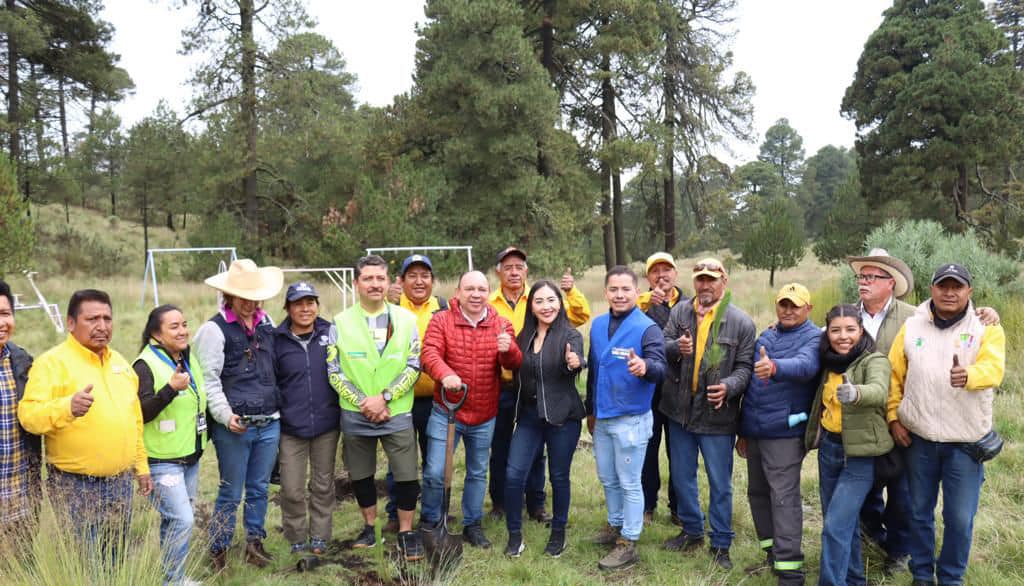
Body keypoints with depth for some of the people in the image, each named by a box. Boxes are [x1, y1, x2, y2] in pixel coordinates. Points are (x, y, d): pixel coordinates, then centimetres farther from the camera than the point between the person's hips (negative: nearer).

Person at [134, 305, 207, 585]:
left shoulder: (190, 359, 10)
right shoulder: (146, 365, -14)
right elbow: (140, 412, -23)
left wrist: (205, 435, 22)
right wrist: (171, 388, -32)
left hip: (190, 457, 8)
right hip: (162, 460, -8)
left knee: (177, 519, 16)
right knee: (182, 520, -11)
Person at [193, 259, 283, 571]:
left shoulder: (267, 323, 11)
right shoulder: (214, 329, -7)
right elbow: (209, 379, -11)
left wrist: (279, 408, 17)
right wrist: (225, 415, -18)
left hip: (269, 423, 5)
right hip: (233, 427, -5)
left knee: (259, 488, 14)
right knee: (231, 493, 5)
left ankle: (255, 542, 30)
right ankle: (218, 551, 20)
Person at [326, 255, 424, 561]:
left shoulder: (405, 319, 0)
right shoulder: (340, 322, 0)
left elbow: (414, 366, -3)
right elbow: (333, 371, -2)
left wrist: (384, 397, -14)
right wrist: (362, 402, -12)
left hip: (397, 414, -1)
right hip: (355, 416, 1)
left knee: (406, 476, 1)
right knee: (361, 476, 14)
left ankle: (406, 532, 20)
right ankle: (369, 527, 34)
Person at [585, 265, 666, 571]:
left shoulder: (647, 328, -15)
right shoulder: (598, 325, 5)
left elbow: (660, 368, -26)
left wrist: (645, 367, -50)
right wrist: (590, 410, 18)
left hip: (631, 419, -6)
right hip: (602, 417, 7)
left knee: (629, 483, 4)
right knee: (608, 478, 19)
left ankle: (628, 544, 16)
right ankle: (615, 526, 38)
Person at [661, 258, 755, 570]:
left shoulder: (741, 322, -8)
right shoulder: (680, 311, 2)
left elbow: (744, 367, -7)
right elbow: (662, 347, 3)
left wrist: (729, 386, -25)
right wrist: (676, 347, -19)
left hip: (716, 414, -4)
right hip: (680, 410, 4)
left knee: (720, 483, 7)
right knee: (682, 477, 18)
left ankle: (720, 545, 24)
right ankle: (692, 531, 38)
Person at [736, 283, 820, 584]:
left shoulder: (813, 338, -7)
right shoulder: (766, 336, 15)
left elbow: (805, 365, -30)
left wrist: (774, 367, -52)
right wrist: (743, 429, 21)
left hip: (784, 432, -7)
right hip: (755, 430, 8)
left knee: (784, 498, -8)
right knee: (757, 493, 15)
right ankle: (773, 553, 29)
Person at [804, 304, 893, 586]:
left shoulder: (874, 361, -14)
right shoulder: (828, 361, 5)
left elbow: (879, 391, -37)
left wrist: (855, 393, -56)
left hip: (859, 453, -6)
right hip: (828, 447, 7)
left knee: (835, 527, -10)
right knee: (845, 522, 19)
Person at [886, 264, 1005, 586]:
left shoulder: (987, 329, -4)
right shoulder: (911, 327, 2)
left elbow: (993, 368, -24)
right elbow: (894, 375, 5)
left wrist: (968, 376, -45)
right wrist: (893, 417, -1)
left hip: (965, 442, -2)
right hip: (919, 438, 2)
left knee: (960, 517, 5)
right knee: (919, 511, 13)